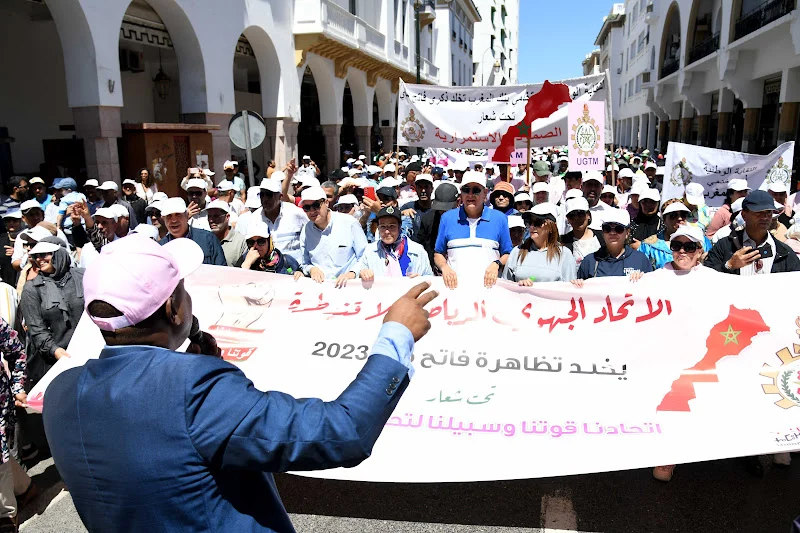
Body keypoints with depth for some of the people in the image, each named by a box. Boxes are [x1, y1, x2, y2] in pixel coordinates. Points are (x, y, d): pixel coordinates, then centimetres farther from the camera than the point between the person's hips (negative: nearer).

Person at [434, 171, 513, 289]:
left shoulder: (500, 219, 12)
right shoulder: (447, 218, 13)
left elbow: (507, 255, 14)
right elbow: (438, 254, 16)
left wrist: (496, 264, -5)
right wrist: (444, 267, -3)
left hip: (487, 284, 0)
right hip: (455, 283, 1)